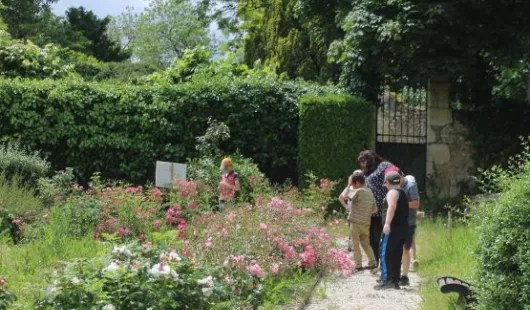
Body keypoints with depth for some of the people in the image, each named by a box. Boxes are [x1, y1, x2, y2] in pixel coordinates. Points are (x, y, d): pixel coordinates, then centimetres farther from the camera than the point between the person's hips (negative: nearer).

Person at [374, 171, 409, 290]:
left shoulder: (392, 192, -10)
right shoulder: (403, 192, 20)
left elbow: (392, 207, -26)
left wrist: (387, 223, -34)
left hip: (393, 228, -9)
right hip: (403, 227, 9)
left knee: (385, 254, -7)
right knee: (396, 255, 11)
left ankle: (386, 280, -12)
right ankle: (395, 281, 11)